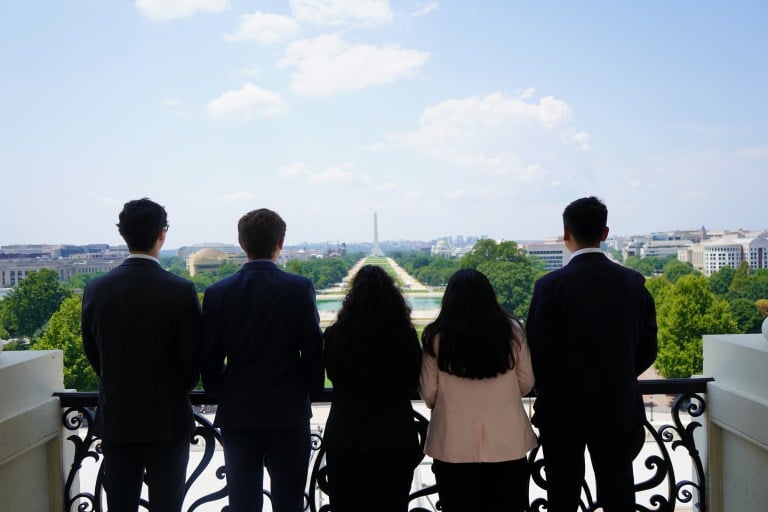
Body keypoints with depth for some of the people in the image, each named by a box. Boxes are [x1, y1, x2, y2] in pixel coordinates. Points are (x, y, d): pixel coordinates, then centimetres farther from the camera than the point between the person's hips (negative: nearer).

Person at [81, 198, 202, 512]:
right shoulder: (181, 291, -15)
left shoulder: (95, 289, -4)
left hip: (114, 418, 3)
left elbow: (92, 354, 6)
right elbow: (192, 359, -8)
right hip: (167, 418, -3)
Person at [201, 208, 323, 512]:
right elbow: (313, 350, -6)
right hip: (289, 411, -2)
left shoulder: (217, 293, -3)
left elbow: (209, 359, 0)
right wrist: (308, 393, 8)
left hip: (236, 415, 2)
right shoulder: (300, 288, -9)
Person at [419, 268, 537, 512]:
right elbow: (526, 382, 4)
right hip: (506, 441, 1)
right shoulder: (511, 330, -4)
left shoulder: (436, 336, -8)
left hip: (454, 443, -1)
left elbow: (428, 393, -4)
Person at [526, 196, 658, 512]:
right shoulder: (634, 283, -3)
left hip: (562, 411, -3)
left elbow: (536, 352, -11)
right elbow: (647, 349, 3)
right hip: (619, 408, 3)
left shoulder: (550, 286, -14)